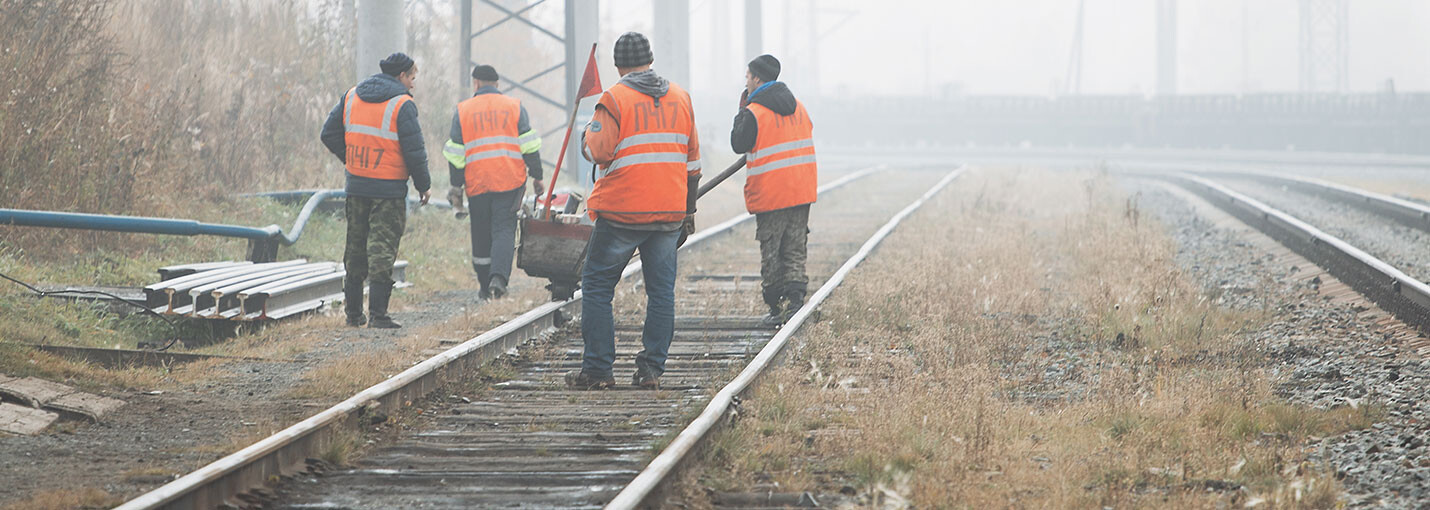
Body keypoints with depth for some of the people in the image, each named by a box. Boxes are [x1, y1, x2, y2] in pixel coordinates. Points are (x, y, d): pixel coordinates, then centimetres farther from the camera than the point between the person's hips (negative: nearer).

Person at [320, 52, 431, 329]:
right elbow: (414, 150, -13)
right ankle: (378, 314, -8)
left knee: (356, 249, 15)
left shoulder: (351, 97, 7)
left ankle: (353, 312, 20)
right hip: (389, 190, -6)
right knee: (382, 249, -3)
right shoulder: (402, 106, -12)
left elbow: (330, 134, 9)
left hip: (356, 186, 6)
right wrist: (424, 184, 0)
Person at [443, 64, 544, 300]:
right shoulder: (514, 106, 6)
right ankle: (499, 277, -24)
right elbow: (529, 146, 2)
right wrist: (537, 177, 8)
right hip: (510, 182, -1)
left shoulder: (462, 111, 7)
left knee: (482, 235, 12)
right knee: (504, 230, -2)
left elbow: (456, 154, 5)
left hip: (477, 183, 1)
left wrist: (456, 187, 10)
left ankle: (486, 286, 17)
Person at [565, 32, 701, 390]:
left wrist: (590, 132, 8)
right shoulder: (680, 98, 9)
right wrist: (688, 210, 20)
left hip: (622, 212, -4)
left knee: (597, 286, 5)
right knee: (661, 290, 9)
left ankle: (597, 369, 2)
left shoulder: (615, 99, -8)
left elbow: (598, 152, -15)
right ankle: (651, 369, 6)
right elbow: (692, 160, 13)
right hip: (669, 213, 4)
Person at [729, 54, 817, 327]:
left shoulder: (754, 113, -12)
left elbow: (738, 144, -3)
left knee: (771, 253, 5)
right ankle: (794, 300, -7)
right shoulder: (798, 107, 9)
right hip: (801, 192, 5)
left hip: (769, 196, -5)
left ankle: (777, 308, 7)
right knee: (795, 251, 8)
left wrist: (741, 111, 5)